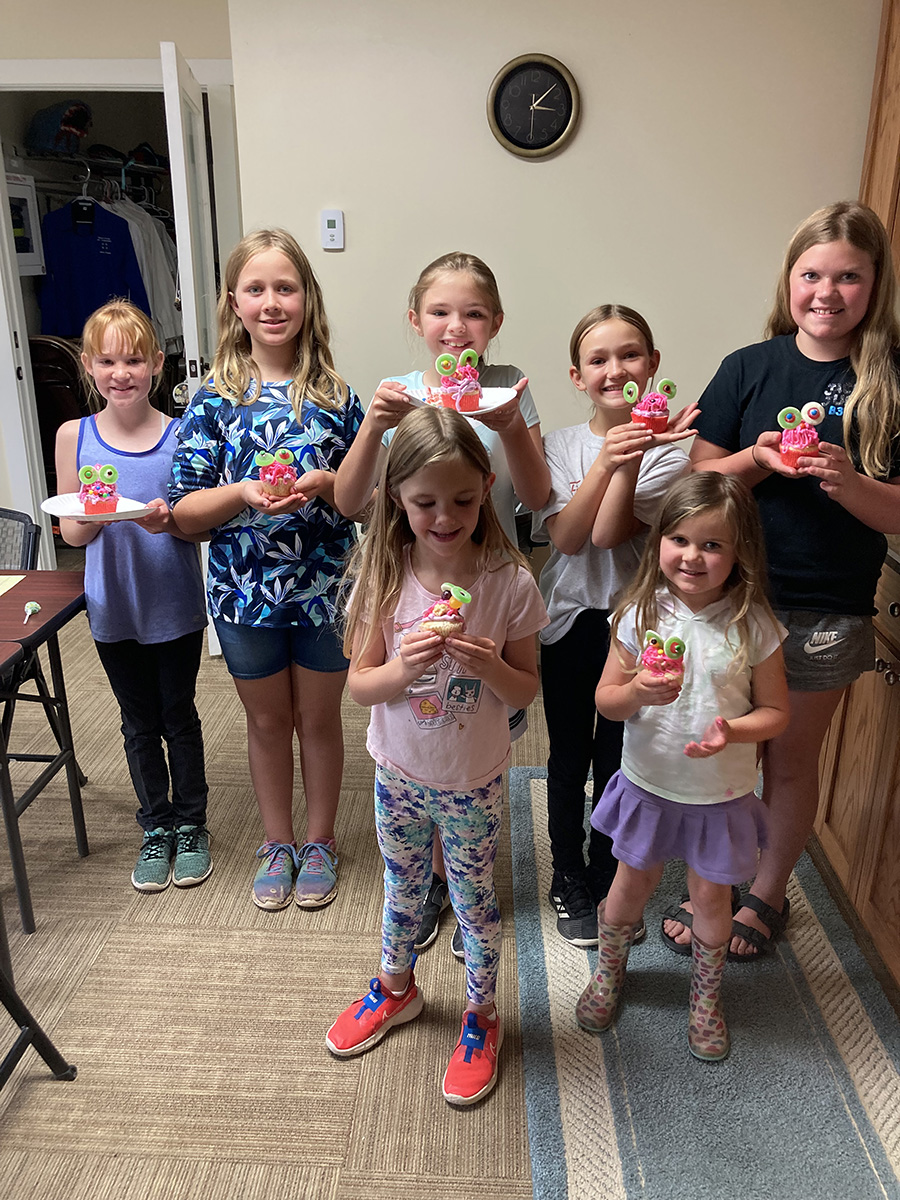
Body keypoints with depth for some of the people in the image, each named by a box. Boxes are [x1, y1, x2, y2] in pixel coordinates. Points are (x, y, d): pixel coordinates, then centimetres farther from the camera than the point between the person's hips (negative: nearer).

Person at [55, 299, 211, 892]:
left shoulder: (180, 435, -7)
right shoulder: (74, 436, -3)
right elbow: (71, 532, 1)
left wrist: (169, 521, -24)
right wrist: (90, 519, -21)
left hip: (176, 607, -1)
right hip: (114, 608, 2)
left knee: (180, 717, 12)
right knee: (140, 724, 15)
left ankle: (191, 824, 32)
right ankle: (156, 827, 34)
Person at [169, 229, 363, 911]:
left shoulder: (336, 396, -3)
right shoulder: (214, 400, -4)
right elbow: (185, 512, -6)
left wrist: (325, 485, -21)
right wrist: (244, 493, -24)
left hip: (324, 588, 0)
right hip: (244, 591, 0)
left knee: (319, 717, 15)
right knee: (267, 720, 17)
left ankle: (320, 842, 36)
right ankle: (278, 843, 37)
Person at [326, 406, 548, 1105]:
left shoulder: (510, 582, -18)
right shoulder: (383, 576, -14)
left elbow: (527, 692, -9)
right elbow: (359, 685, -10)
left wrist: (491, 666, -30)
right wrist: (404, 667, -31)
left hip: (473, 782, -2)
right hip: (399, 773, 2)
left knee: (473, 900, 16)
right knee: (403, 889, 24)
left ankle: (481, 1016, 42)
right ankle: (396, 989, 52)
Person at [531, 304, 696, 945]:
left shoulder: (666, 448, -7)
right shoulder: (561, 444, -1)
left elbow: (608, 533, -20)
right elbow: (566, 536, -16)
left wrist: (636, 456, -28)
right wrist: (607, 460, -26)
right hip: (569, 619, 1)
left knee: (616, 763, 9)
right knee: (569, 759, 13)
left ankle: (606, 883, 33)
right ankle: (569, 880, 34)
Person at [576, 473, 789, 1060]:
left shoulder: (754, 626, -14)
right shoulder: (641, 614, -11)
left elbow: (775, 711, -6)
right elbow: (605, 699, -5)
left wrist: (731, 731, -26)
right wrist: (638, 692, -27)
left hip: (722, 792, -1)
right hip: (649, 783, 1)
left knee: (711, 895, 16)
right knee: (632, 882, 18)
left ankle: (706, 996, 44)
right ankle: (609, 972, 47)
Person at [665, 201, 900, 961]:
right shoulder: (750, 368, 1)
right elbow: (698, 477, 1)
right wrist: (758, 459, -18)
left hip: (828, 612, -1)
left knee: (791, 760, 14)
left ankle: (767, 894, 36)